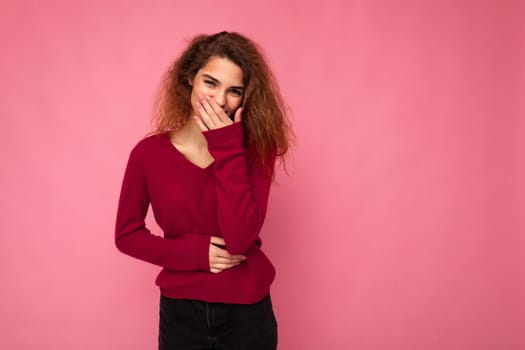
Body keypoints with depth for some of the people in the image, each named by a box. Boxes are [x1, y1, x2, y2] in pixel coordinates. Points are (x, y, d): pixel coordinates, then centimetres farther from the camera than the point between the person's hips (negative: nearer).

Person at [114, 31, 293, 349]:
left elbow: (239, 238, -21)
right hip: (181, 311, 0)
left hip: (246, 311, 0)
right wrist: (194, 252, -14)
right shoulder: (149, 153, -9)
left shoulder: (255, 150, -10)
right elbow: (127, 235, -1)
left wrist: (227, 149, -23)